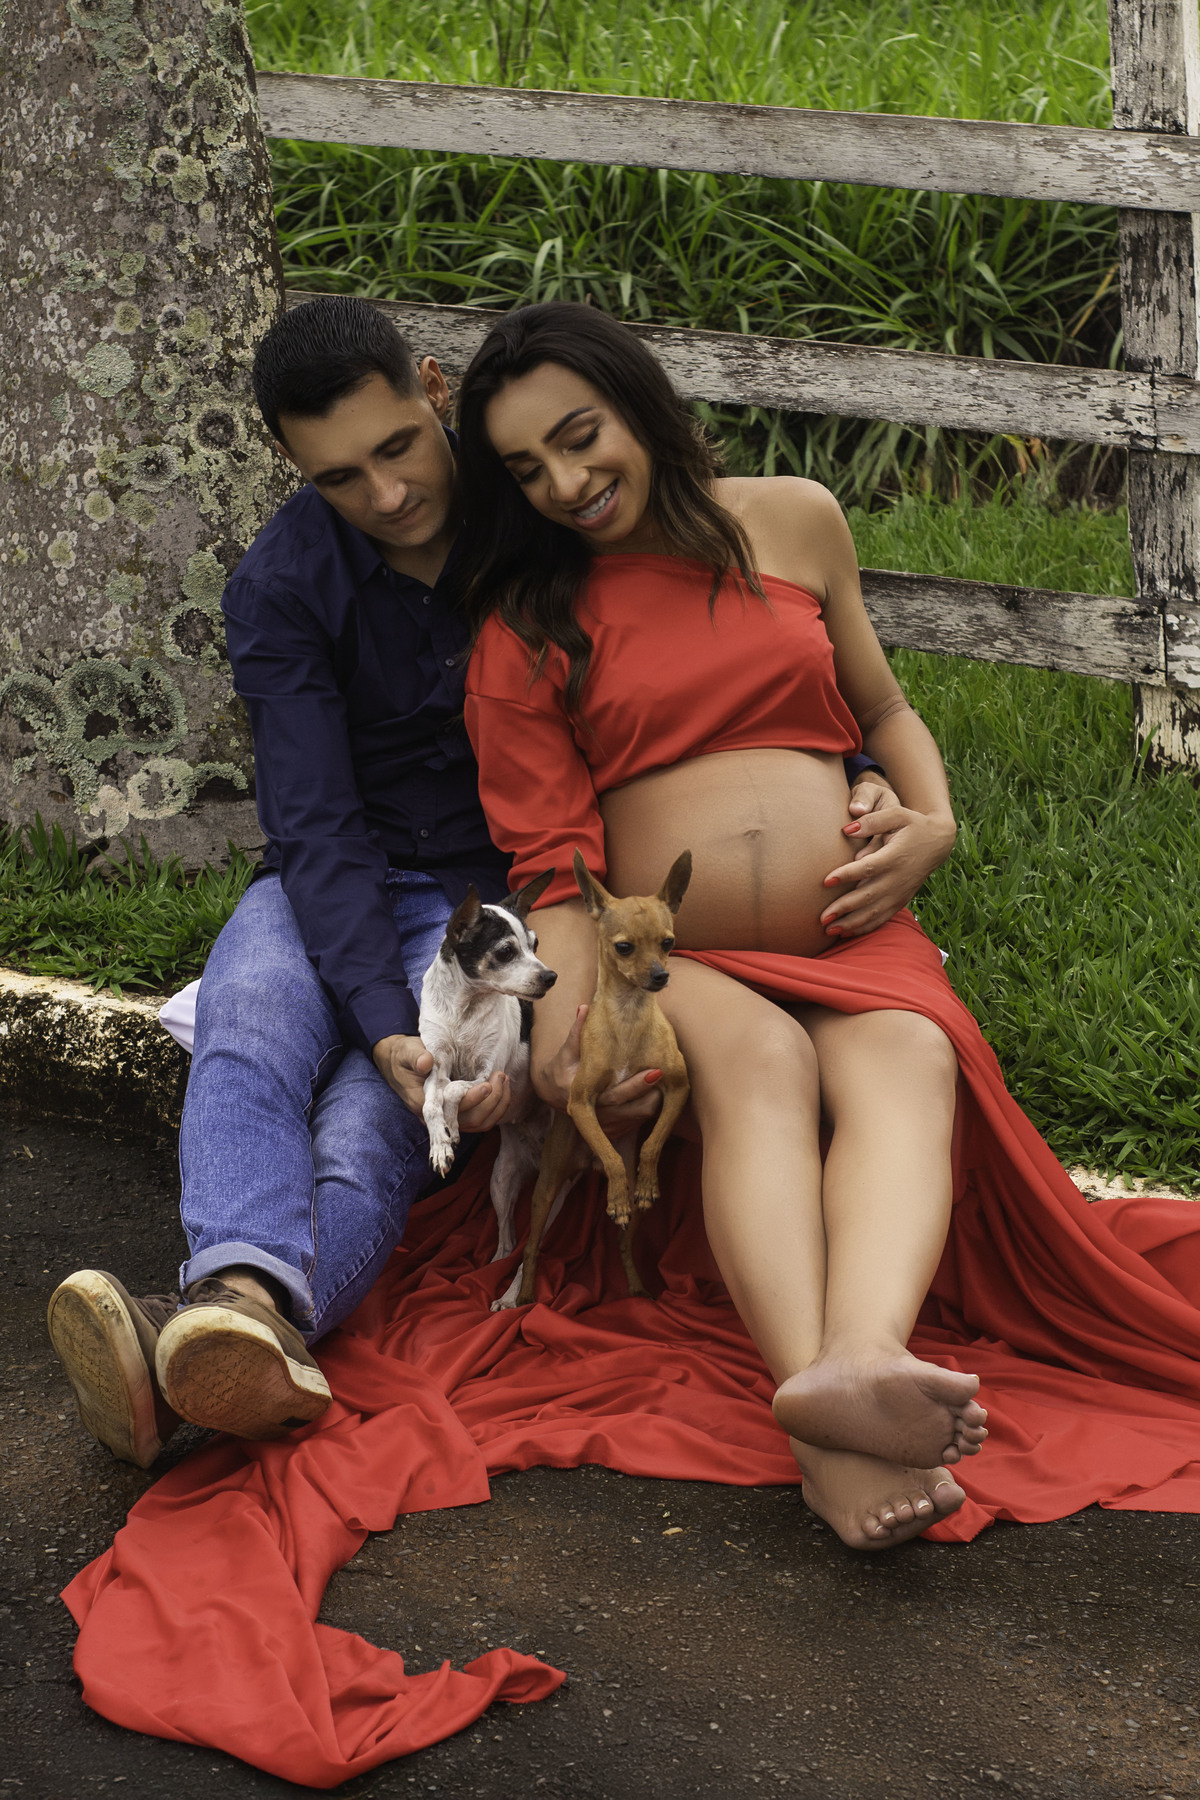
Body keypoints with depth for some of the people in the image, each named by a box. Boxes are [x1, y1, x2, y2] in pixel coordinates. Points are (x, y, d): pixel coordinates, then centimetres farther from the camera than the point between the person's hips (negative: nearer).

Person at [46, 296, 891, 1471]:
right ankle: (247, 1307, -61)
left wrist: (853, 771, -13)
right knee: (248, 1021, -35)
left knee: (374, 1124, -32)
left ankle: (214, 1341, -60)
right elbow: (319, 826, -16)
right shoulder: (281, 590, -8)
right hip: (336, 887, 1)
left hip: (497, 890, -1)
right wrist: (384, 1021, -33)